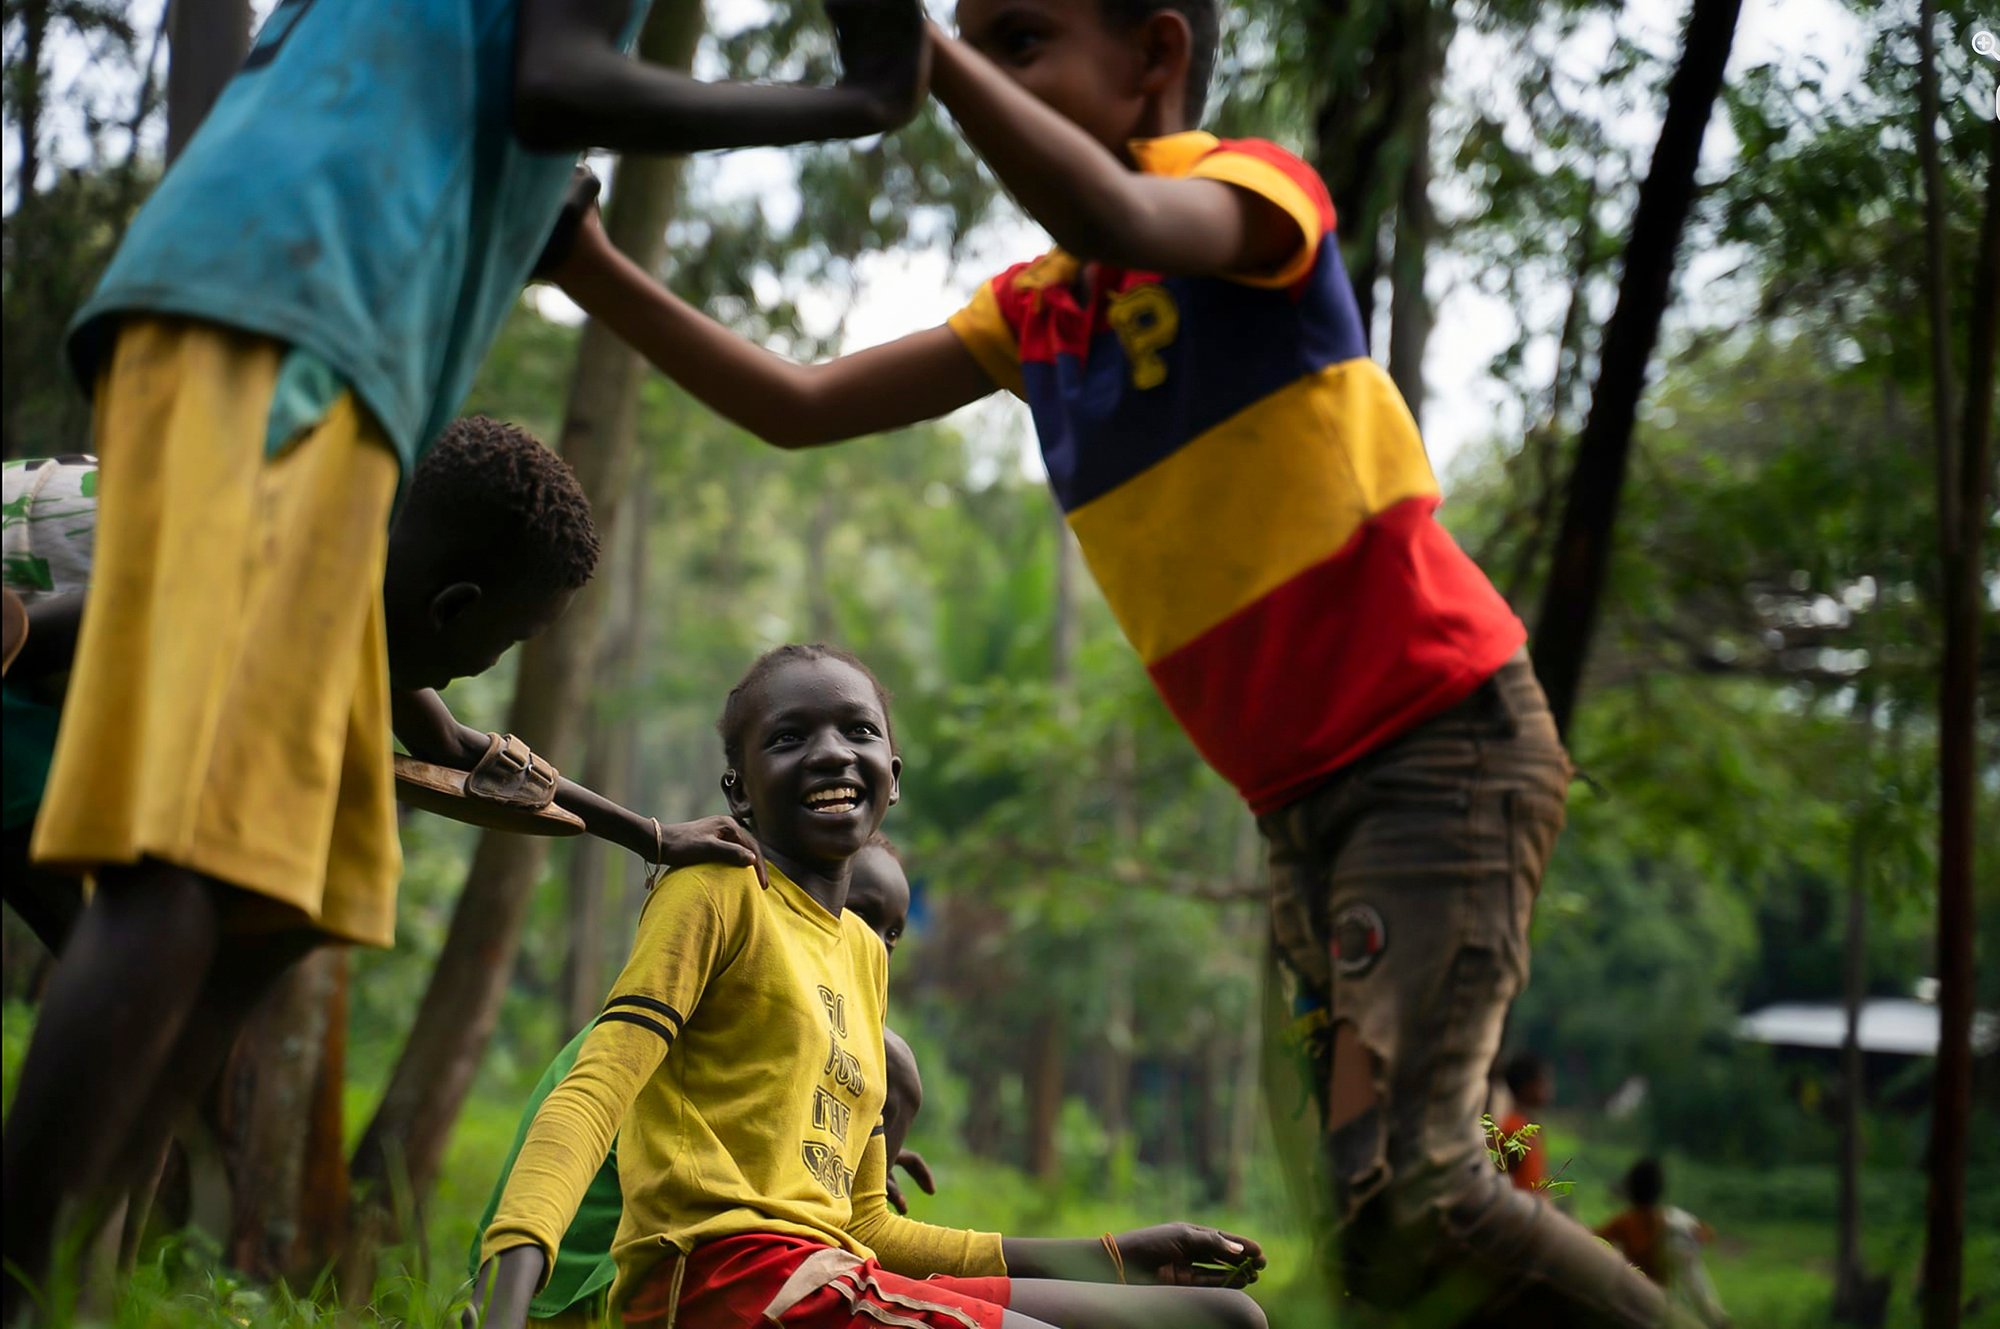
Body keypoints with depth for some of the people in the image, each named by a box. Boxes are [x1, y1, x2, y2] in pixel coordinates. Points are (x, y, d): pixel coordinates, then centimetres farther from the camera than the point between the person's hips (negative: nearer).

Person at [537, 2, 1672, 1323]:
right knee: (1379, 1215, 6)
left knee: (1406, 1198, -23)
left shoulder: (1258, 185, -7)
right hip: (1306, 802, 8)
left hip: (1444, 736, -8)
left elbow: (1119, 220, -30)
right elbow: (797, 407, 14)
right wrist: (597, 274, 6)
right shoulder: (1030, 312, 15)